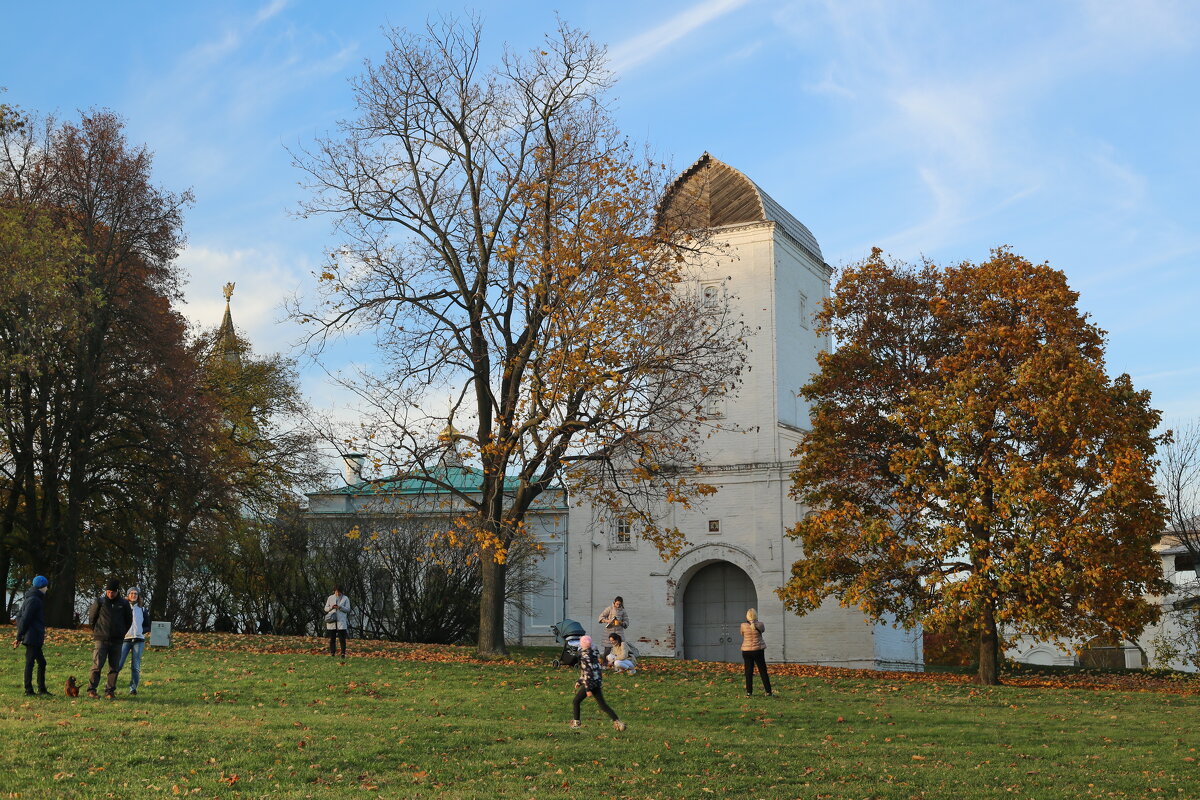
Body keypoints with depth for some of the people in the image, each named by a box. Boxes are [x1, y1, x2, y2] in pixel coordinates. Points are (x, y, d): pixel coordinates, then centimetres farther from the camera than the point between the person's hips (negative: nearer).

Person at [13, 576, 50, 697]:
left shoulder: (29, 599, 19)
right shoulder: (34, 600, -14)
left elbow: (21, 618, 20)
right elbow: (25, 619, -18)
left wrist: (19, 636, 16)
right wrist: (19, 637, -15)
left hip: (35, 639, 10)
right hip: (32, 638, -10)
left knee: (41, 662, 13)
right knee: (30, 662, -6)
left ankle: (42, 689, 18)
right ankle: (28, 690, -4)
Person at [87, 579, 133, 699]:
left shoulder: (124, 603, 4)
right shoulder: (100, 602, -1)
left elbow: (129, 620, 16)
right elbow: (91, 617, 10)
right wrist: (96, 631, 11)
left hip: (117, 640, 2)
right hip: (101, 639, -2)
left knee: (114, 667, 4)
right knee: (97, 665, -9)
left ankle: (110, 690, 10)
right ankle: (91, 689, -3)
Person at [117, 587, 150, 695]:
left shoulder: (142, 610, 14)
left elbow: (148, 626, 18)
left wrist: (140, 631, 1)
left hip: (138, 640, 2)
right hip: (125, 639, -2)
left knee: (136, 666, -1)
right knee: (118, 664, -10)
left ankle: (133, 688, 5)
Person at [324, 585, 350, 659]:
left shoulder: (345, 598, 5)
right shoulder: (330, 598, 11)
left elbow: (348, 609, 0)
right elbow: (326, 608, 11)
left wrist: (340, 607, -17)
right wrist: (331, 607, -11)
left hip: (341, 622, -2)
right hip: (332, 622, 2)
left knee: (342, 638, -4)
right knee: (332, 639, 3)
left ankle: (343, 653, -2)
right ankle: (332, 653, 8)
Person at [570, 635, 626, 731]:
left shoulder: (585, 656, -15)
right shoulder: (594, 653, 12)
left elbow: (587, 673, -19)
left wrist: (588, 689, -18)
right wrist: (579, 681, 27)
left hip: (590, 683, -8)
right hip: (598, 683, 8)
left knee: (576, 701, 11)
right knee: (602, 705, 8)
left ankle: (576, 722, 18)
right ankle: (617, 721, -2)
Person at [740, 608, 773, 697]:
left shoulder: (743, 625, -9)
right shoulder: (760, 625, -8)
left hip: (746, 651, 0)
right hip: (758, 650, 0)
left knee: (749, 671, 8)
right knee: (763, 671, 8)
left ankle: (749, 691, 7)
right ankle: (768, 691, 9)